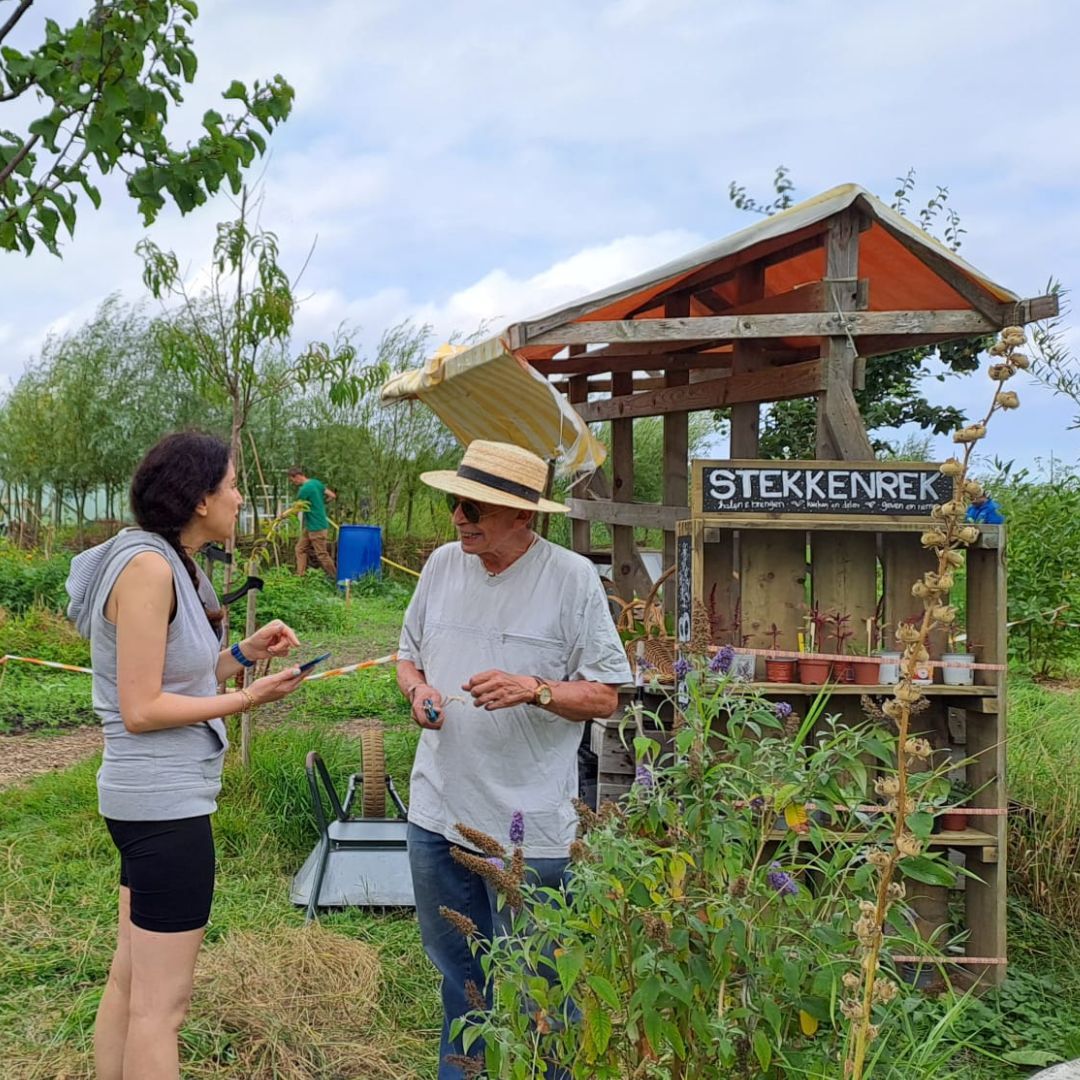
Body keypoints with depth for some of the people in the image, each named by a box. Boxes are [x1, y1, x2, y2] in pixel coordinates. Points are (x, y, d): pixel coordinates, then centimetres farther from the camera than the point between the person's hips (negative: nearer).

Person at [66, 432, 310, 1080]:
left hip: (154, 799, 10)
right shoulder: (147, 567, -19)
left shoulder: (173, 565, 10)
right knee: (161, 1003, 1)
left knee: (130, 983, 19)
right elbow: (141, 709, -20)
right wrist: (247, 700, -15)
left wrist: (244, 653, 2)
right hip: (166, 805, -10)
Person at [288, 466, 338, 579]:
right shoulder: (316, 483, 5)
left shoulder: (304, 489, -20)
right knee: (300, 549, 10)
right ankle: (300, 576, 11)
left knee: (322, 554, -2)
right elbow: (332, 495, 8)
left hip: (317, 527, -10)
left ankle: (336, 578, 7)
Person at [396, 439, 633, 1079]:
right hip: (438, 811, 5)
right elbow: (409, 655, 17)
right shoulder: (443, 564, 4)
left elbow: (605, 696, -9)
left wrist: (534, 689, -25)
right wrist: (418, 690, -5)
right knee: (457, 971, 23)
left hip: (528, 825, -5)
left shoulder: (573, 578, -11)